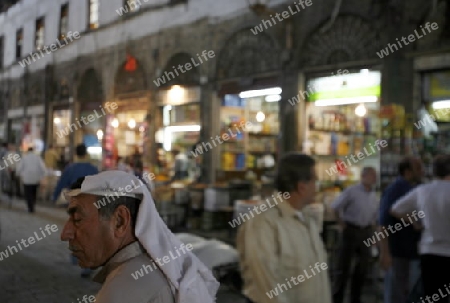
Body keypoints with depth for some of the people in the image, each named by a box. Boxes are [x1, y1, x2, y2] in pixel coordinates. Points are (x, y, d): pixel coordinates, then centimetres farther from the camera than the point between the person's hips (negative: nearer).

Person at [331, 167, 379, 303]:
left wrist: (371, 225, 13)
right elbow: (335, 207, -7)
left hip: (366, 232, 6)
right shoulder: (351, 191, -10)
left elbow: (376, 213, 24)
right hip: (351, 231, -6)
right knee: (344, 266, -2)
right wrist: (342, 224, -5)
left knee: (363, 266, 10)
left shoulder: (374, 196, 9)